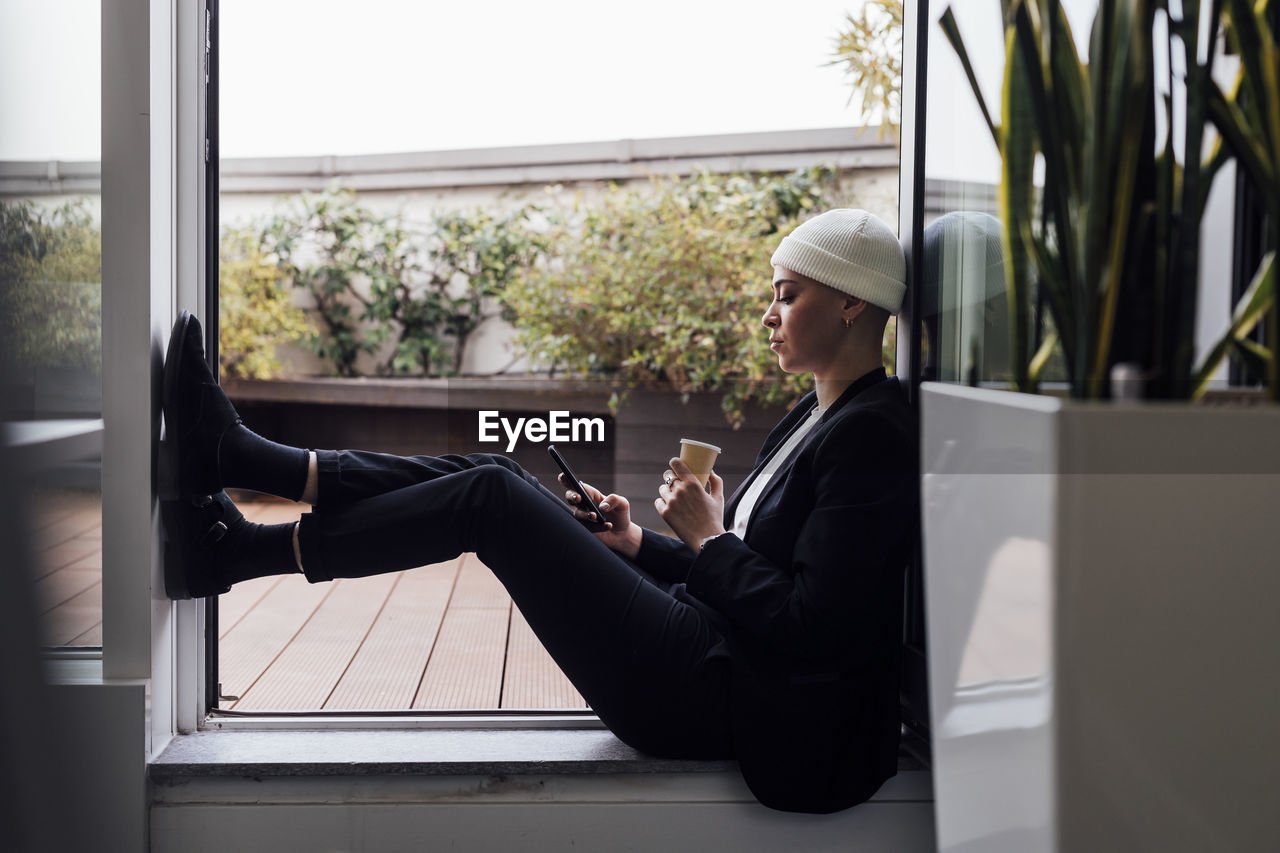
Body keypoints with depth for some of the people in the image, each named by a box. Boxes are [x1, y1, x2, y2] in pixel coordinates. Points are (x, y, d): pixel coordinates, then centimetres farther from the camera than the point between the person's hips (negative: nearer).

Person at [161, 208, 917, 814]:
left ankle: (230, 553, -3)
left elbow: (807, 628, -22)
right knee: (494, 477, 1)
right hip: (709, 642, 9)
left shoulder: (872, 435, -15)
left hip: (720, 697, -9)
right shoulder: (818, 416, 16)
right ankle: (235, 456, 3)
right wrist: (635, 544, 8)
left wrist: (707, 536, -11)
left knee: (491, 497, -13)